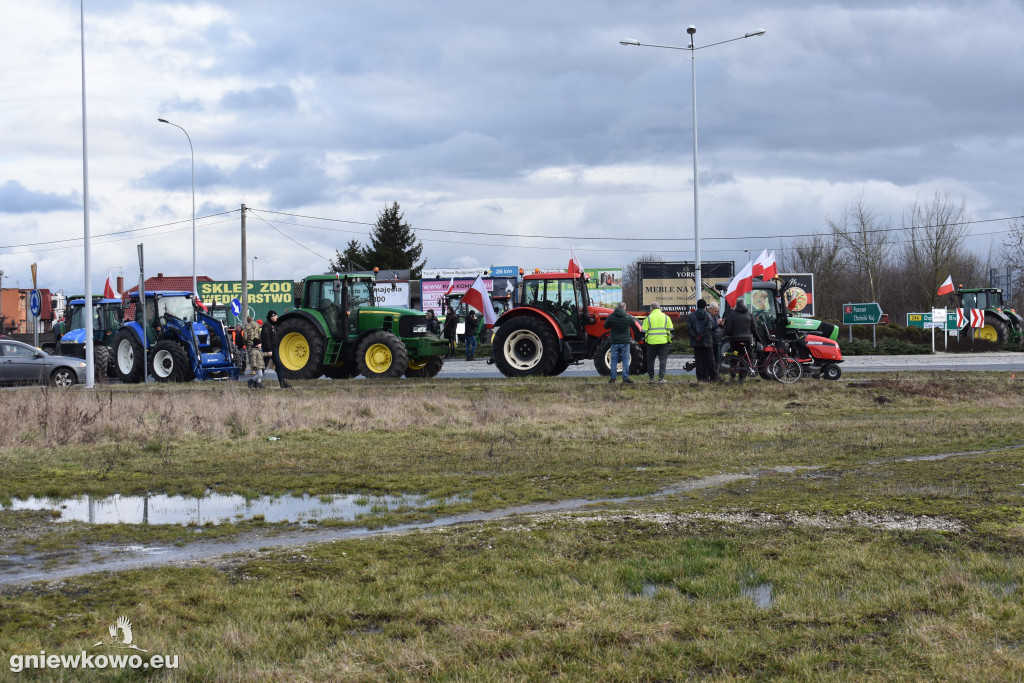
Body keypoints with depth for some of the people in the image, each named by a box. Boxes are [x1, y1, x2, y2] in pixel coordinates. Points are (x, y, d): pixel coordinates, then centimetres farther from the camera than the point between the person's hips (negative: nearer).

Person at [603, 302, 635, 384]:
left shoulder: (611, 316, -5)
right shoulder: (628, 317, -6)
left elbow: (605, 326, 5)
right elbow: (633, 324, 10)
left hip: (615, 342, 1)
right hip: (625, 342, -1)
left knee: (614, 360, 7)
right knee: (625, 360, 5)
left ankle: (612, 379, 6)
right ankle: (625, 378, 4)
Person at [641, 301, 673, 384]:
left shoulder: (648, 318, 1)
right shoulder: (666, 317, 5)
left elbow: (644, 332, 0)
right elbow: (671, 330, 4)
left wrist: (645, 340, 12)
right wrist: (670, 341, 11)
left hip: (651, 343, -1)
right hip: (663, 342, 1)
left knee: (650, 361, 11)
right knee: (663, 360, 5)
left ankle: (651, 378, 13)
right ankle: (661, 378, -2)